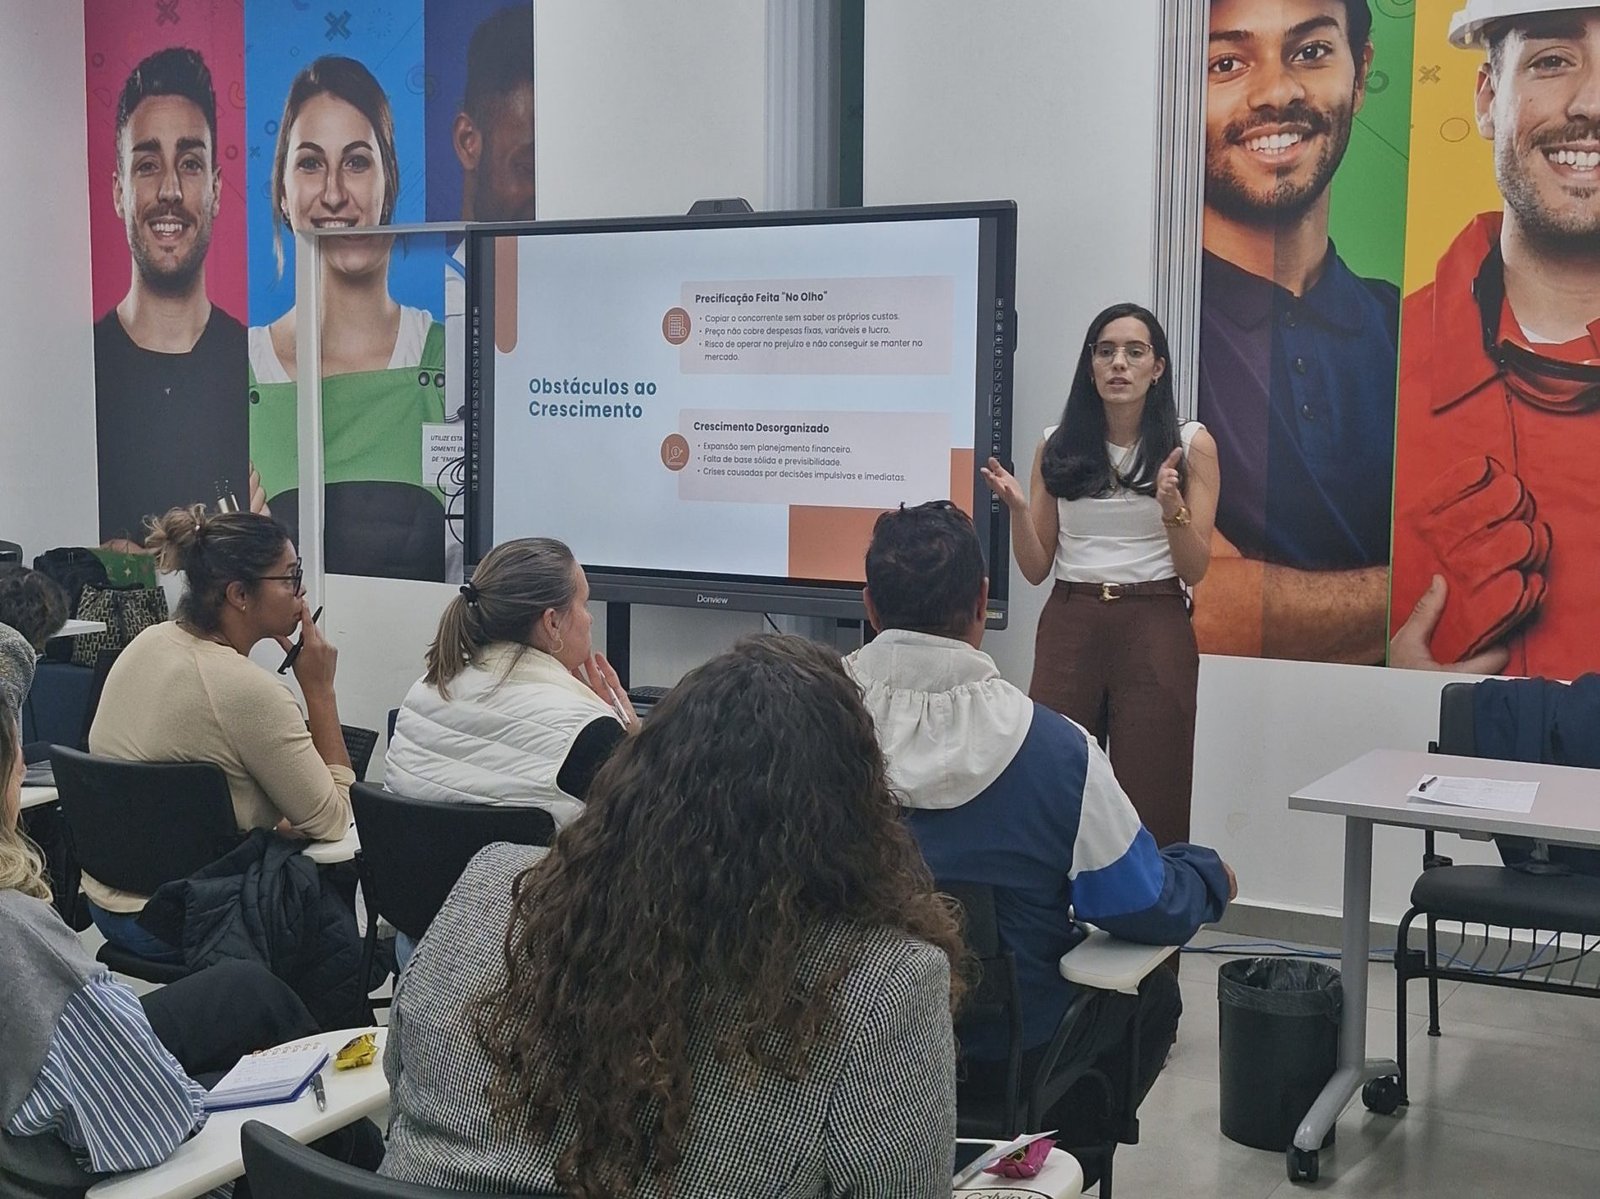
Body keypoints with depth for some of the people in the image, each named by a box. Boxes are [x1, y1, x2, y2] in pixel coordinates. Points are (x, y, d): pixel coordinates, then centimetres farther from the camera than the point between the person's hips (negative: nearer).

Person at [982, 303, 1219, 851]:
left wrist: (1172, 506, -18)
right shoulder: (1056, 446, 8)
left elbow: (1194, 570, 0)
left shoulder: (1191, 445, 3)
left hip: (1154, 628, -2)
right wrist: (1017, 508, -10)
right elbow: (1036, 568, 8)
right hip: (1068, 626, 2)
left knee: (1150, 806, -1)